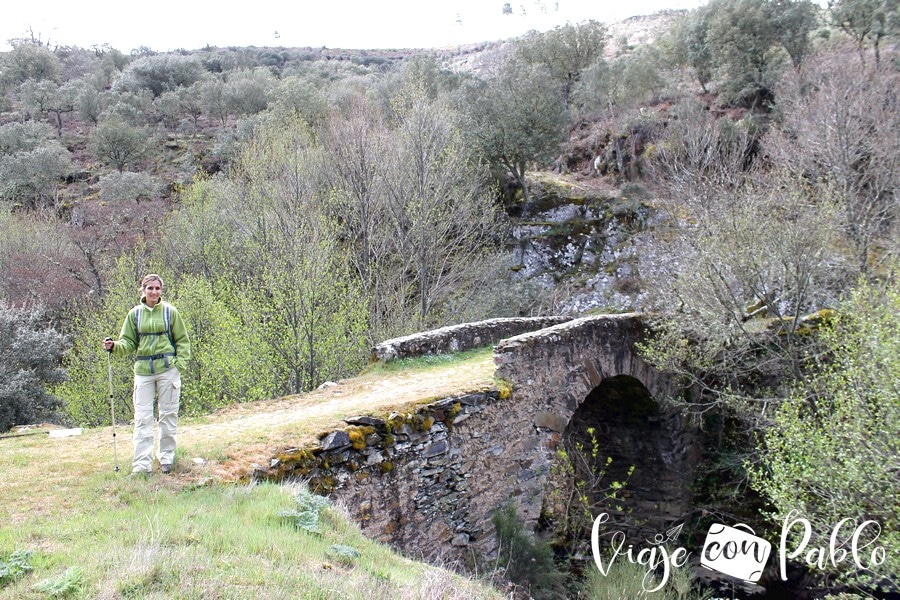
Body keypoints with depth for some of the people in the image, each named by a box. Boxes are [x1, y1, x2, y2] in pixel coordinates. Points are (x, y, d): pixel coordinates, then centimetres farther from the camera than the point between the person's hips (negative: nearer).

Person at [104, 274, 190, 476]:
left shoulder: (170, 312, 2)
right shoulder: (135, 314, 7)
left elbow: (182, 340, 6)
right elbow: (129, 342, 10)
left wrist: (180, 364, -4)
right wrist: (115, 347, -10)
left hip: (167, 369, -1)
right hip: (143, 369, 1)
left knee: (168, 414, 6)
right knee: (142, 417, -2)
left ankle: (166, 458, 19)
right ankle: (142, 464, -1)